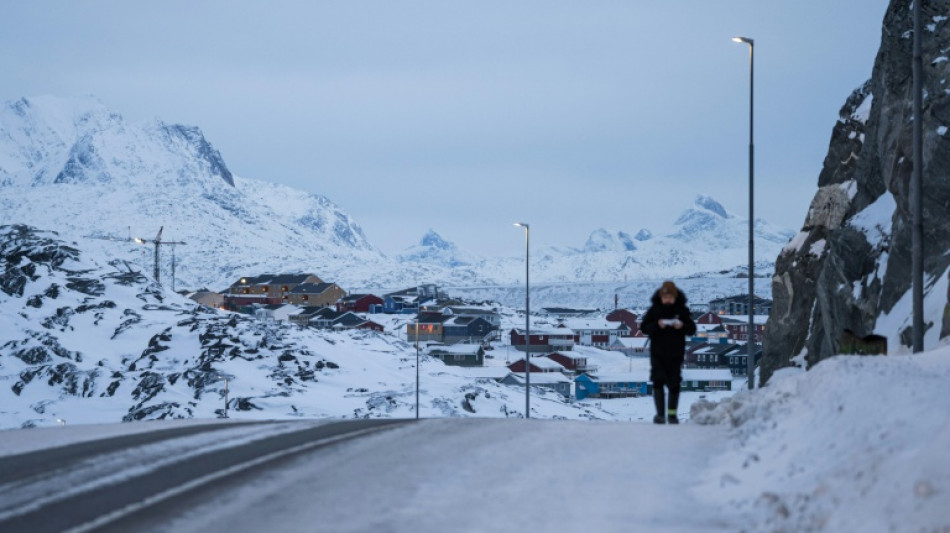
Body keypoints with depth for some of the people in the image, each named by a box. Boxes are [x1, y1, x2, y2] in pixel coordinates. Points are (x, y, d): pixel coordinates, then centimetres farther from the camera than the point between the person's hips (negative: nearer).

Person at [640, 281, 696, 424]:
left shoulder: (682, 310, 0)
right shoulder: (654, 309, -1)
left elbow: (692, 329, 1)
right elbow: (644, 327, -3)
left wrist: (682, 326, -20)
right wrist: (657, 325, -21)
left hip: (676, 353, 1)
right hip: (658, 352, -1)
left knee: (674, 384, 7)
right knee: (658, 382, -11)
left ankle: (672, 414, 20)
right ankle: (660, 414, -11)